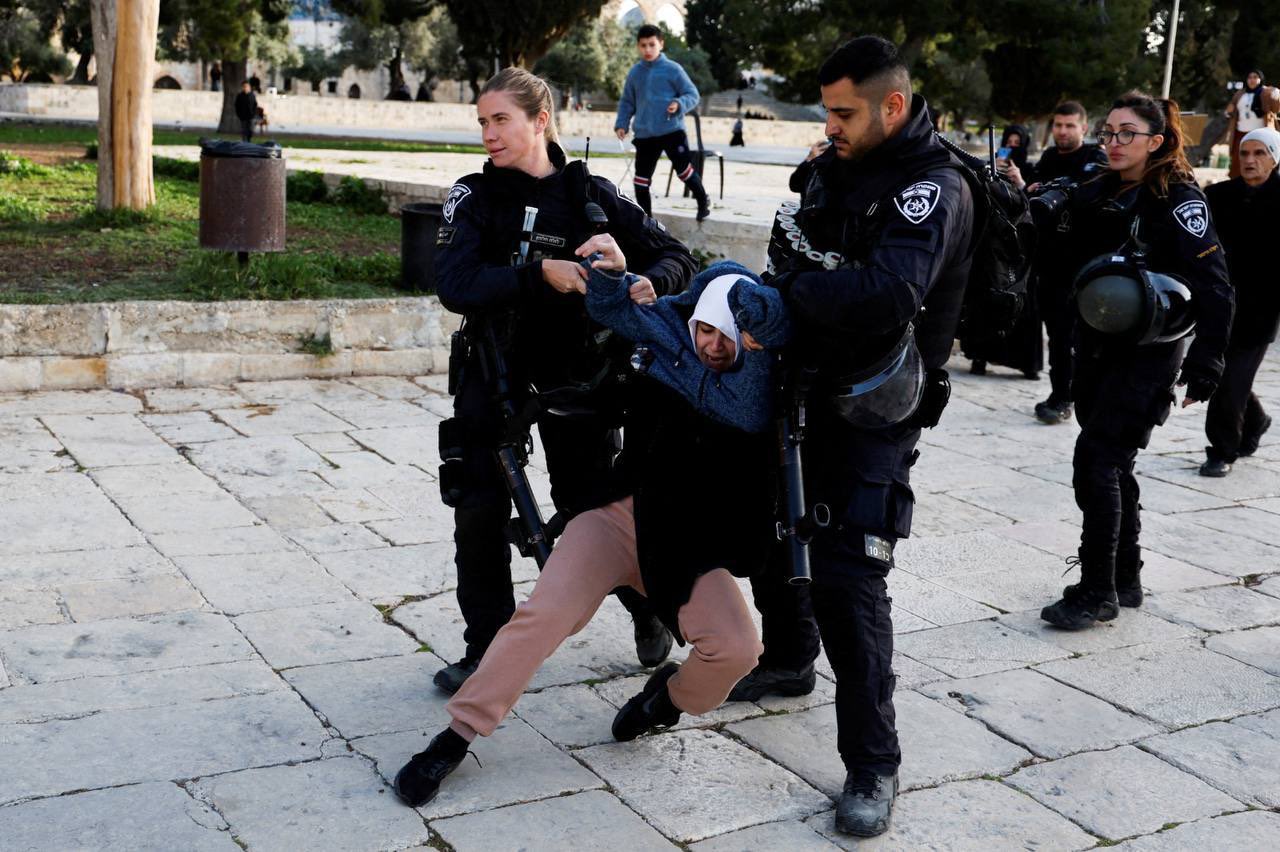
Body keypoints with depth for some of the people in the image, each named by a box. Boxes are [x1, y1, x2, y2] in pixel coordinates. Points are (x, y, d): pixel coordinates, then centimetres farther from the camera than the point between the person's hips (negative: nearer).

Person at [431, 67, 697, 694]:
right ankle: (487, 648, 15)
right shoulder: (474, 197, -5)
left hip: (575, 371, -1)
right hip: (494, 367, 1)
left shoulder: (589, 195, -4)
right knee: (479, 511, -2)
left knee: (591, 508, 4)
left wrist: (650, 282, -25)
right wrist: (540, 274, -33)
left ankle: (649, 603, 32)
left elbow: (675, 255, -2)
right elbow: (455, 286, -20)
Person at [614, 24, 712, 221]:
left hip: (672, 131, -4)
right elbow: (627, 102, 17)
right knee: (641, 177, 6)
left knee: (684, 169, -6)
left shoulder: (672, 69, -4)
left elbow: (692, 94, -2)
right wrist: (621, 124, 4)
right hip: (644, 135, 4)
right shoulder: (634, 73, 8)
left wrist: (679, 104, -21)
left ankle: (703, 201, 20)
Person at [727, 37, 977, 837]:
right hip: (804, 382, 9)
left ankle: (873, 765, 2)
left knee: (848, 581, -12)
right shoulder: (844, 163, 6)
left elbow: (887, 296, -35)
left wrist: (787, 288, -25)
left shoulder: (933, 188, -19)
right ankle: (789, 660, 48)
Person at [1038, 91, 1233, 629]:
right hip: (1097, 347, 7)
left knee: (1096, 460, -12)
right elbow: (1073, 263, 13)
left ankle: (1098, 593, -4)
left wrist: (1205, 367, -17)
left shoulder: (1178, 200, -12)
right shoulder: (1096, 195, 8)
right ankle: (1125, 580, 26)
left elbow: (1215, 287, -14)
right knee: (1111, 466, 12)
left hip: (1149, 352, -7)